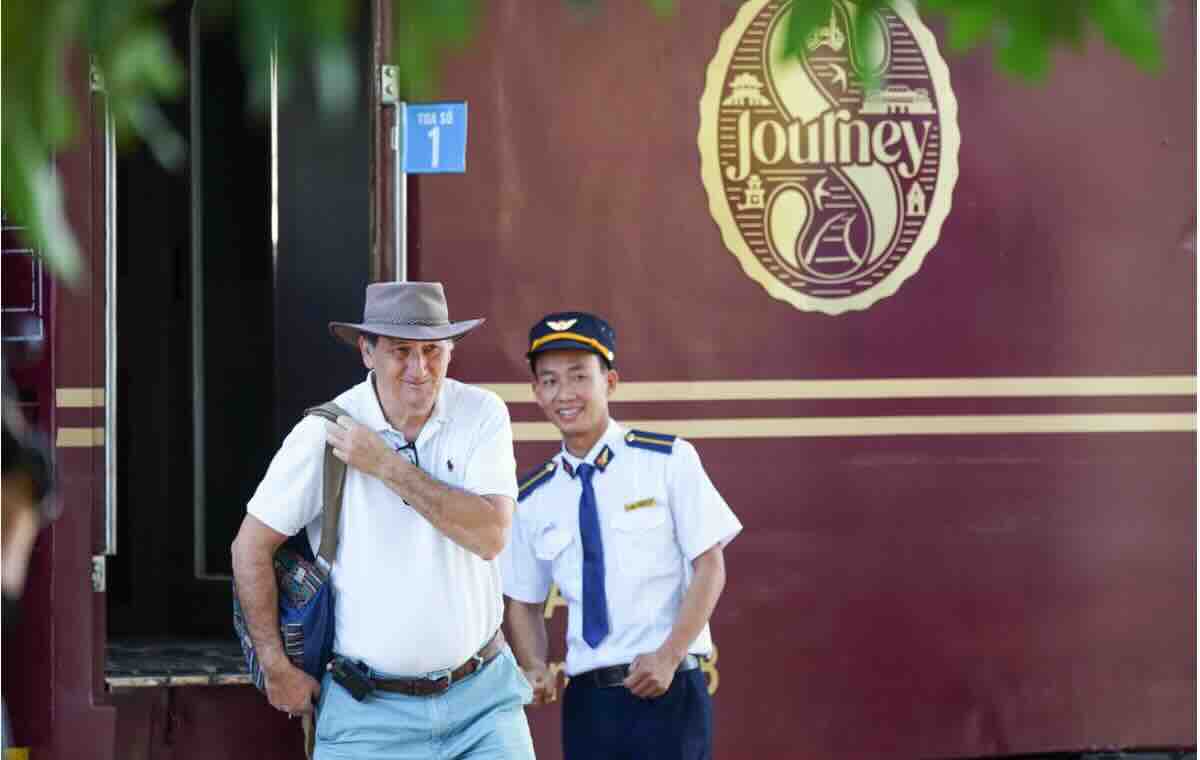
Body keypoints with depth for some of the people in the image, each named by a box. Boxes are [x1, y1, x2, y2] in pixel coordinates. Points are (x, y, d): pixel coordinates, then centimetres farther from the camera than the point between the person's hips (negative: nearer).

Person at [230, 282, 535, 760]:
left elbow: (491, 534, -17)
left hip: (481, 697, 1)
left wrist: (387, 466, -18)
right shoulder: (323, 433, -8)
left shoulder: (482, 415, -4)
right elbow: (251, 547, -2)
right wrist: (277, 669, -2)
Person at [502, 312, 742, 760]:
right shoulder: (532, 500, 9)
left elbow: (709, 566, -4)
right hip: (586, 699, 4)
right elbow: (523, 600, 13)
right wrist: (535, 669, -6)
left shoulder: (669, 462, -3)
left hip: (669, 689, -4)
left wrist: (668, 656, -15)